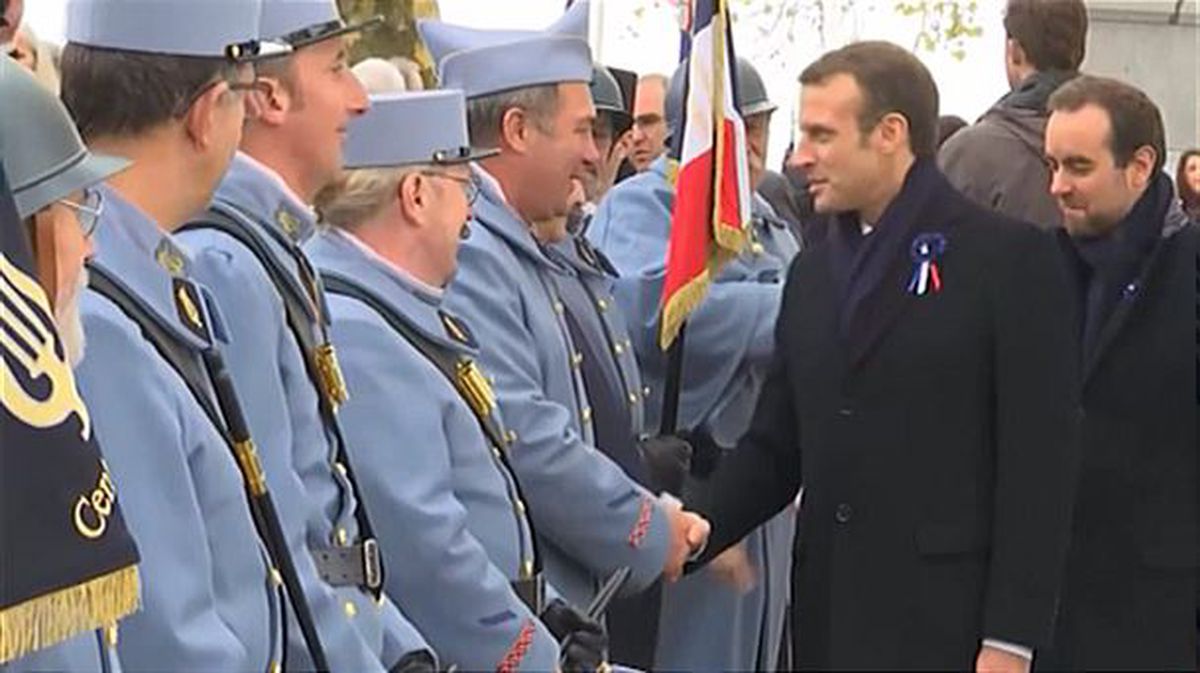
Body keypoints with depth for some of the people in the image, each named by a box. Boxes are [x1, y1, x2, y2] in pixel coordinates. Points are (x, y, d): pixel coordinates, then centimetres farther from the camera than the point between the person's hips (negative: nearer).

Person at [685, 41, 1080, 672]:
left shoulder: (1011, 257, -4)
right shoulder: (813, 271, 15)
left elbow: (1039, 460, -8)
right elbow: (773, 447, 14)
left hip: (944, 619, -6)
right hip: (827, 618, 6)